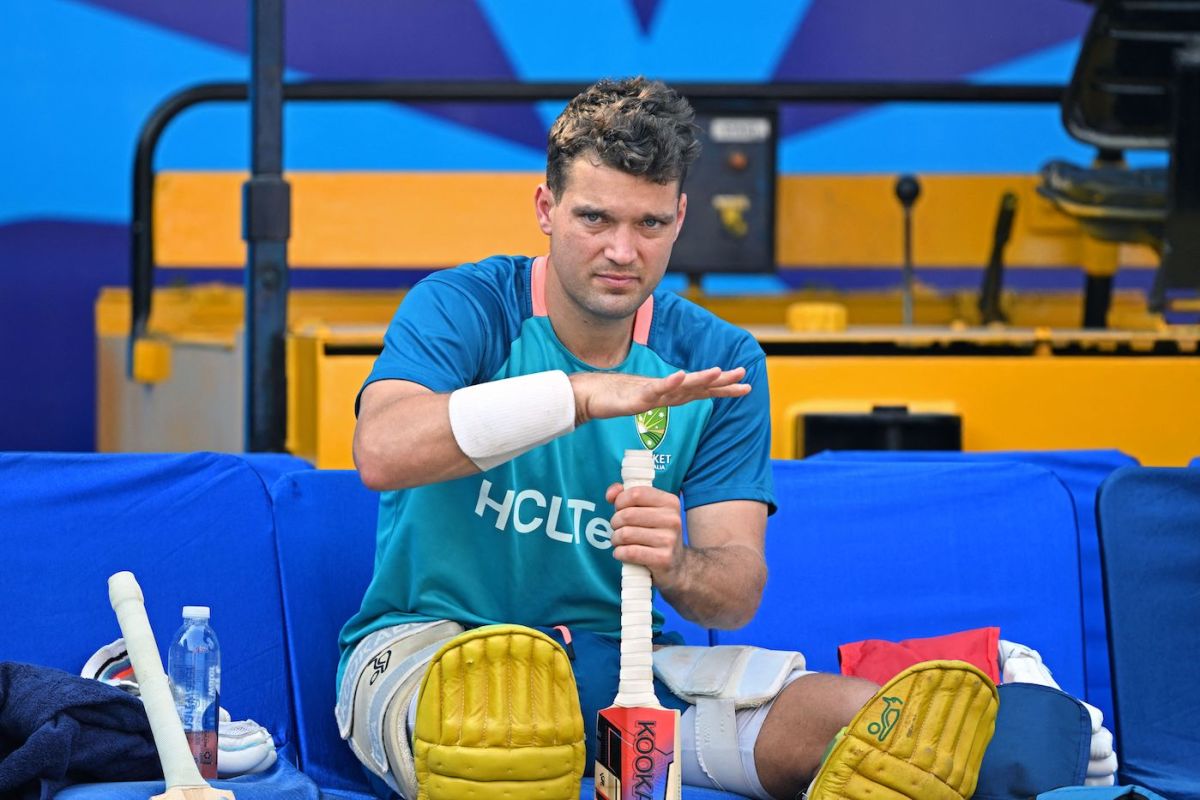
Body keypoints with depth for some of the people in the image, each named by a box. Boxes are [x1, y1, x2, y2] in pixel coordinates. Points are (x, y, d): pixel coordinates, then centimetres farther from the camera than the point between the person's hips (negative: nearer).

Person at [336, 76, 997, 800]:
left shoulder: (720, 361, 3)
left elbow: (737, 593, -4)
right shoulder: (461, 308, -6)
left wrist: (676, 568, -30)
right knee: (480, 714, -42)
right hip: (430, 639, -3)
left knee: (872, 720, -18)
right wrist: (585, 396, -36)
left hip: (623, 660, 4)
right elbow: (382, 452, -28)